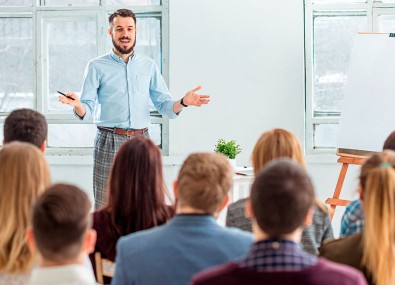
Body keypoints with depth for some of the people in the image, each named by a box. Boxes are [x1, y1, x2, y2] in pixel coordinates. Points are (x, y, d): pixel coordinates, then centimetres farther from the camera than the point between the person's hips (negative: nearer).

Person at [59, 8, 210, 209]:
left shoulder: (148, 66, 13)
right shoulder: (97, 67, 5)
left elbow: (165, 107, 9)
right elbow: (87, 111, 0)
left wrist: (184, 102, -12)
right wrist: (77, 105, -23)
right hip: (110, 141, -3)